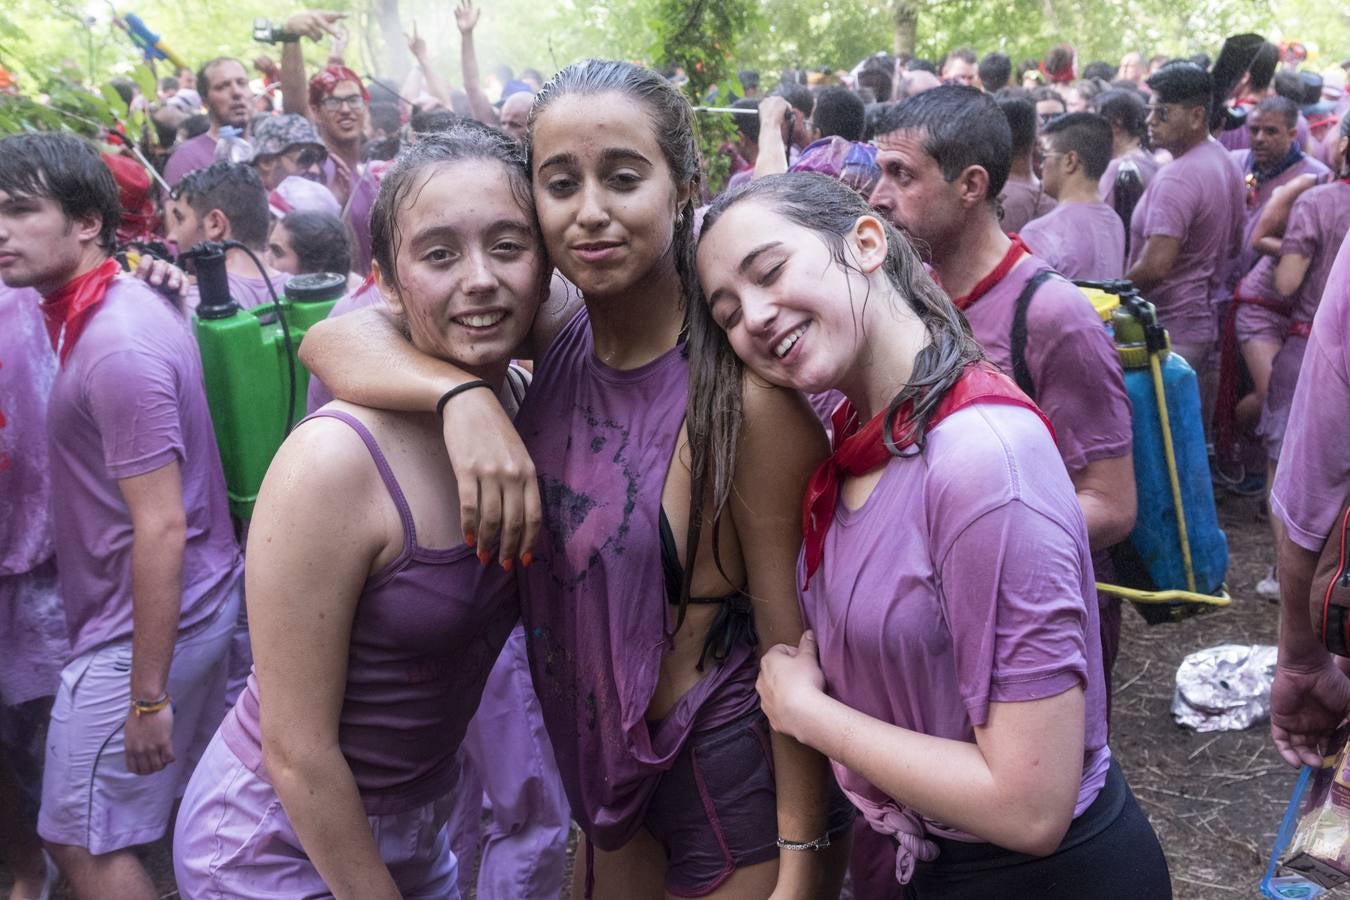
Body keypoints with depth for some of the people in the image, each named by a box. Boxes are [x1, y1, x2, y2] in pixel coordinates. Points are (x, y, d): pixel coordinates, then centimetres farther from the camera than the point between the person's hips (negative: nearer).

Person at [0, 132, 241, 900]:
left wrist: (147, 694, -22)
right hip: (204, 600, 9)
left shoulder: (115, 346, -24)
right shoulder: (133, 303, 6)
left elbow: (162, 528, -26)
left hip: (142, 626, -9)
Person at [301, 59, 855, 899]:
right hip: (605, 760, 6)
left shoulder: (742, 391, -24)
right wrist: (465, 395, -30)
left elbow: (794, 640, -19)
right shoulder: (557, 334, -7)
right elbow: (332, 338, -10)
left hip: (730, 772, -5)